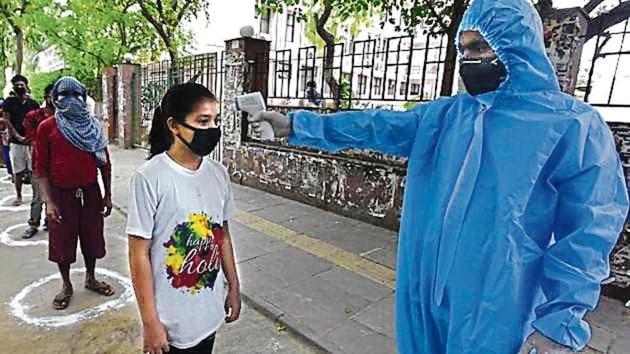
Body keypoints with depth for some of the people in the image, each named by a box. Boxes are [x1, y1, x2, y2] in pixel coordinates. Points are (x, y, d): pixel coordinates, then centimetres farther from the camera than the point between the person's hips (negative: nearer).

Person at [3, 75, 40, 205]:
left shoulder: (33, 103, 7)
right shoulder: (9, 101, 5)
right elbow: (7, 120, 0)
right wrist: (16, 135, -12)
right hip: (16, 142, 0)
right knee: (17, 171, 5)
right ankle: (18, 196, 16)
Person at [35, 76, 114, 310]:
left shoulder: (93, 126, 4)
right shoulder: (47, 127, -3)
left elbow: (104, 162, 6)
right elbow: (41, 168, -4)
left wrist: (108, 195, 3)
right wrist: (48, 201, -11)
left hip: (90, 191, 2)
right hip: (62, 193, -2)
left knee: (91, 237, 13)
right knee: (62, 241, 9)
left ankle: (90, 279, 33)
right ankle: (66, 286, 29)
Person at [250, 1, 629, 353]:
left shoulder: (574, 125, -11)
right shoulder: (444, 114, 2)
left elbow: (587, 234, -11)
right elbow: (376, 126, -2)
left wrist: (562, 322, -13)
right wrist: (297, 124, -6)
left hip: (493, 303, -4)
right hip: (424, 285, 5)